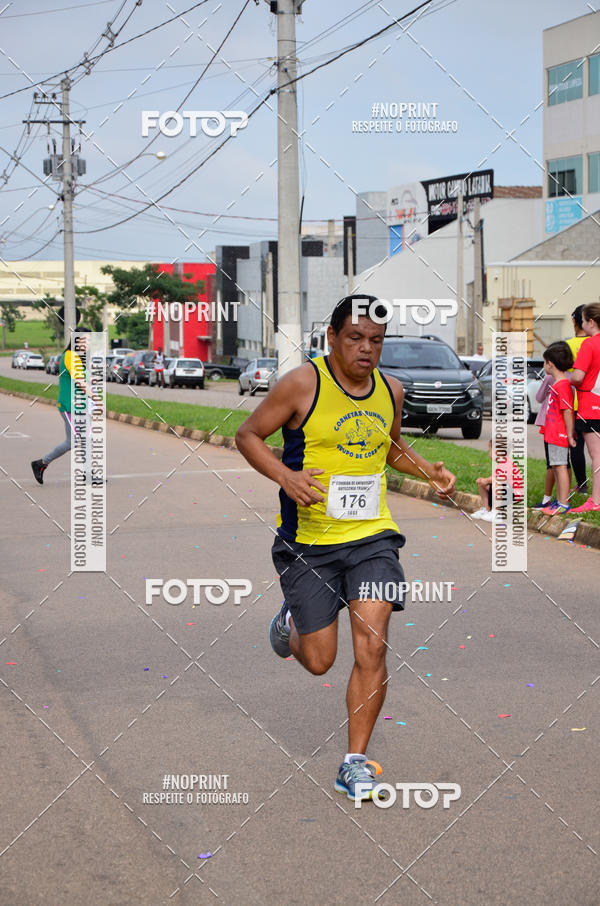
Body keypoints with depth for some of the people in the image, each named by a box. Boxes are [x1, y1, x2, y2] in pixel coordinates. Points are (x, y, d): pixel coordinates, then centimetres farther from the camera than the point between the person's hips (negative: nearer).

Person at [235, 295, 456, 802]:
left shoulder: (391, 391, 6)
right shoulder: (303, 384, -9)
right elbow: (248, 435, -3)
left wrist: (427, 470, 7)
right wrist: (286, 476, -20)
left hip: (372, 536, 3)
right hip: (308, 540, -3)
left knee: (372, 649, -10)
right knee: (319, 661, 4)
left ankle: (355, 763, 3)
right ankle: (290, 625, 41)